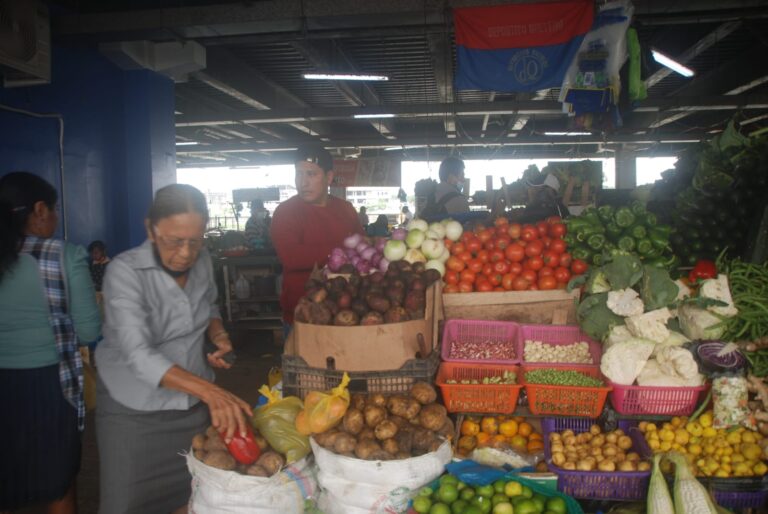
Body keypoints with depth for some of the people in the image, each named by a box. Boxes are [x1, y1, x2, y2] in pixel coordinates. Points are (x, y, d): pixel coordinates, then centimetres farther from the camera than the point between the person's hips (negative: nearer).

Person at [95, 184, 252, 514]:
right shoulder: (125, 271, -22)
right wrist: (208, 389, -45)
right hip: (134, 407, -4)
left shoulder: (202, 261, -5)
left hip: (193, 400, 4)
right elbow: (138, 354, -33)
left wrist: (217, 333, -8)